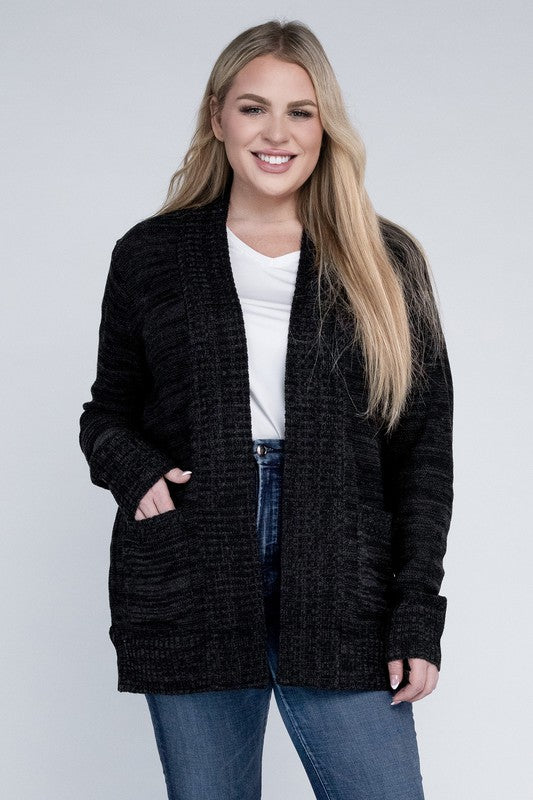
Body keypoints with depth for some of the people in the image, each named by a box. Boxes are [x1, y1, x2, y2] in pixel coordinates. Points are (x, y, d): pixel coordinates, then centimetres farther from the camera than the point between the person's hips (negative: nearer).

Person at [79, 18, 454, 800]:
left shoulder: (385, 265, 6)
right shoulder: (151, 255, 7)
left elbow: (424, 449, 6)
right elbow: (108, 413, 15)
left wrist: (418, 614, -1)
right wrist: (133, 470, -9)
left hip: (341, 593, 0)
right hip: (188, 591, 1)